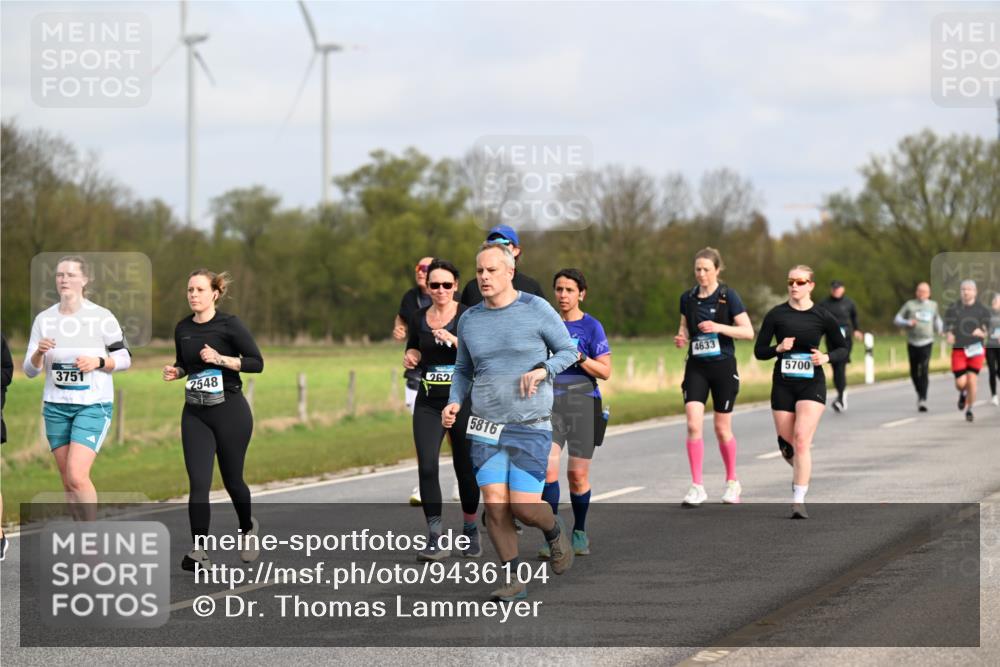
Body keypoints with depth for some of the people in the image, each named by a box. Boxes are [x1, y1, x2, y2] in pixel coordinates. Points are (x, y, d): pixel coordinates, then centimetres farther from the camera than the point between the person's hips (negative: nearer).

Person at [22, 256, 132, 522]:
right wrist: (39, 352, -17)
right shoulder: (44, 319, 4)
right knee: (68, 482, 7)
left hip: (94, 405, -4)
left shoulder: (102, 317, -5)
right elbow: (30, 370, 4)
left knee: (77, 476, -18)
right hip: (56, 407, 4)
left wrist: (98, 362, -17)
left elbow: (124, 359, 2)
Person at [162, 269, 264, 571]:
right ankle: (198, 551, -12)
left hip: (230, 411, -3)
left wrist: (220, 359, -20)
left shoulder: (229, 325, -9)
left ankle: (247, 528, 40)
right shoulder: (183, 329, 5)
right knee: (198, 484, -10)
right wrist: (175, 371, -2)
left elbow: (256, 362, -10)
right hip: (195, 413, 3)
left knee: (232, 479, 10)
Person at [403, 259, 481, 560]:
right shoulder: (418, 319, 7)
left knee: (466, 468, 7)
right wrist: (410, 358, 1)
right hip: (428, 403, 2)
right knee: (427, 467, -12)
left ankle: (470, 531, 28)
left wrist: (452, 339, -25)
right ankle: (435, 538, -10)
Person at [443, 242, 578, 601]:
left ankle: (554, 531, 25)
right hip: (485, 427, 3)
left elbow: (568, 352, 1)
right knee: (495, 504, -7)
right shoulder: (469, 320, 6)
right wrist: (454, 403, -1)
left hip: (531, 427, -3)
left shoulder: (537, 310, -6)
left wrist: (542, 370, -19)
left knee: (524, 507, -10)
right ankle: (513, 580, 7)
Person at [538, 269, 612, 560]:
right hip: (551, 404, 2)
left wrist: (579, 357, -19)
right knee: (548, 467, -16)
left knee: (578, 475, 3)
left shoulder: (591, 326, -2)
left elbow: (605, 371, -6)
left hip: (583, 405, -2)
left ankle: (579, 532, 26)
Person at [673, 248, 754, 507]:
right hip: (696, 367, 3)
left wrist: (719, 327, -22)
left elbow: (748, 332, -9)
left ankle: (732, 482, 25)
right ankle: (697, 487, -8)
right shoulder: (688, 298, 5)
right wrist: (682, 338, -4)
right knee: (693, 424, -12)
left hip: (723, 367, -3)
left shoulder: (728, 296, -7)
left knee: (722, 428, 5)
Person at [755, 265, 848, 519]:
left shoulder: (823, 317, -1)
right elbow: (759, 351, 3)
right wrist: (778, 348, -17)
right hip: (783, 384, 2)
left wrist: (826, 357, -11)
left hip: (812, 384, -2)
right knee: (786, 445, 6)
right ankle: (800, 475, 40)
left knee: (801, 440, -18)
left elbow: (843, 348, 9)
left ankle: (798, 500, -16)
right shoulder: (776, 315, 0)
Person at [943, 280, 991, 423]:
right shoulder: (953, 309, 2)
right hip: (959, 350, 0)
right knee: (960, 383, -6)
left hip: (976, 349, 0)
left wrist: (981, 333, -18)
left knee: (972, 380, -10)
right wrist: (950, 337, -22)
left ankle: (969, 410, 8)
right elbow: (949, 330, 2)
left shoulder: (982, 310, 3)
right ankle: (963, 394, 32)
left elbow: (985, 332, 6)